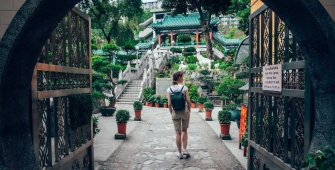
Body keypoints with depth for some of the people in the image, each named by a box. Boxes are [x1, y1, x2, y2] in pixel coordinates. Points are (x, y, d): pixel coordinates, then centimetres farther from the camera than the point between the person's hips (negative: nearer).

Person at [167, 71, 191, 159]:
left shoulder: (169, 89, -3)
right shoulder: (184, 88, -9)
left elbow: (169, 104, -4)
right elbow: (188, 101, -9)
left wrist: (171, 113, 8)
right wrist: (189, 110, 6)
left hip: (175, 112, 1)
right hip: (185, 111, -1)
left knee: (178, 133, 9)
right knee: (184, 130, 19)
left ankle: (180, 153, 17)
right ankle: (184, 150, 16)